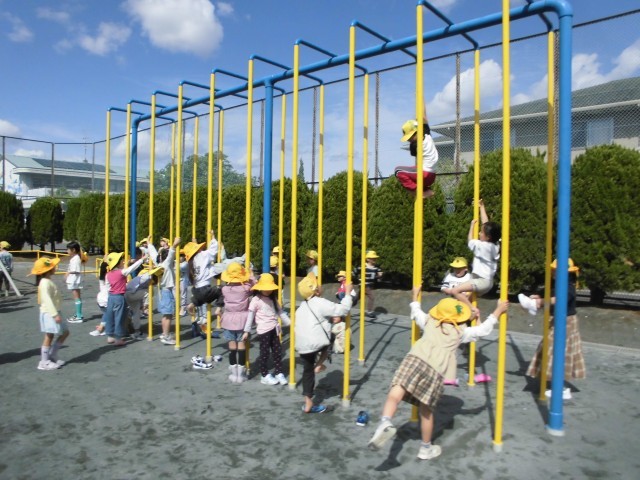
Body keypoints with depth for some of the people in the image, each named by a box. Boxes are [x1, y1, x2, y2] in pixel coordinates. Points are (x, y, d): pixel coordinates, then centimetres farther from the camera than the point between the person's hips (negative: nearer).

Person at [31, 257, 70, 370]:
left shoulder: (48, 281, 14)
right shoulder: (45, 283, -19)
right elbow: (47, 300, -26)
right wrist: (55, 314, -29)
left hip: (53, 313, 10)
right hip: (49, 314, -10)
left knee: (65, 332, 14)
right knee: (49, 337, -1)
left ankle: (52, 356, 22)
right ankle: (44, 362, 10)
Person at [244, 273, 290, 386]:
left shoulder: (273, 299, 11)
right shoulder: (256, 300, -8)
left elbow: (280, 312, 15)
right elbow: (250, 316, -7)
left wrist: (289, 322, 9)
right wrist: (246, 331, -7)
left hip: (274, 329, 6)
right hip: (263, 330, -6)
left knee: (277, 351, 10)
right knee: (265, 352, 2)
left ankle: (279, 373, 20)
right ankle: (265, 375, 14)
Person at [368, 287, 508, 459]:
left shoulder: (429, 321, 26)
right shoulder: (462, 332, 22)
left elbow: (416, 312, 44)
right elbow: (483, 329, 31)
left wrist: (415, 296, 61)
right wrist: (498, 311, 41)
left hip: (415, 359, 0)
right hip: (435, 371, 0)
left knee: (397, 391, -19)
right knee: (426, 410, 13)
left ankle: (385, 423, -46)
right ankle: (426, 449, 30)